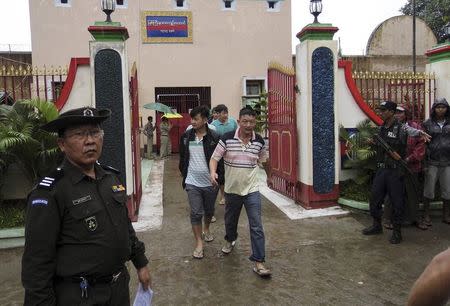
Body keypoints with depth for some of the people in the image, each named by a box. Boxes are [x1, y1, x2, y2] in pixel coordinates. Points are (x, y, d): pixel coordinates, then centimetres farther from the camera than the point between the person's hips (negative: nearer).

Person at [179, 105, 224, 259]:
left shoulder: (214, 137, -11)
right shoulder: (186, 136, -1)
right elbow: (182, 158, 11)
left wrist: (219, 178, -9)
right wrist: (184, 175, 10)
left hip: (210, 182, -1)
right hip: (192, 182, 1)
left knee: (209, 211, 18)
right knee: (196, 213, 0)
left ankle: (206, 229, 46)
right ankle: (199, 243, 13)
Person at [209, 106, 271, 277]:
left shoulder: (259, 141, -5)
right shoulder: (227, 139, -11)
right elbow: (215, 158, -8)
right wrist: (213, 172, -26)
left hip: (252, 189, 0)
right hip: (232, 189, 1)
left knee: (256, 226, -5)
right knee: (230, 219, 23)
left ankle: (258, 262, 4)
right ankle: (230, 240, 54)